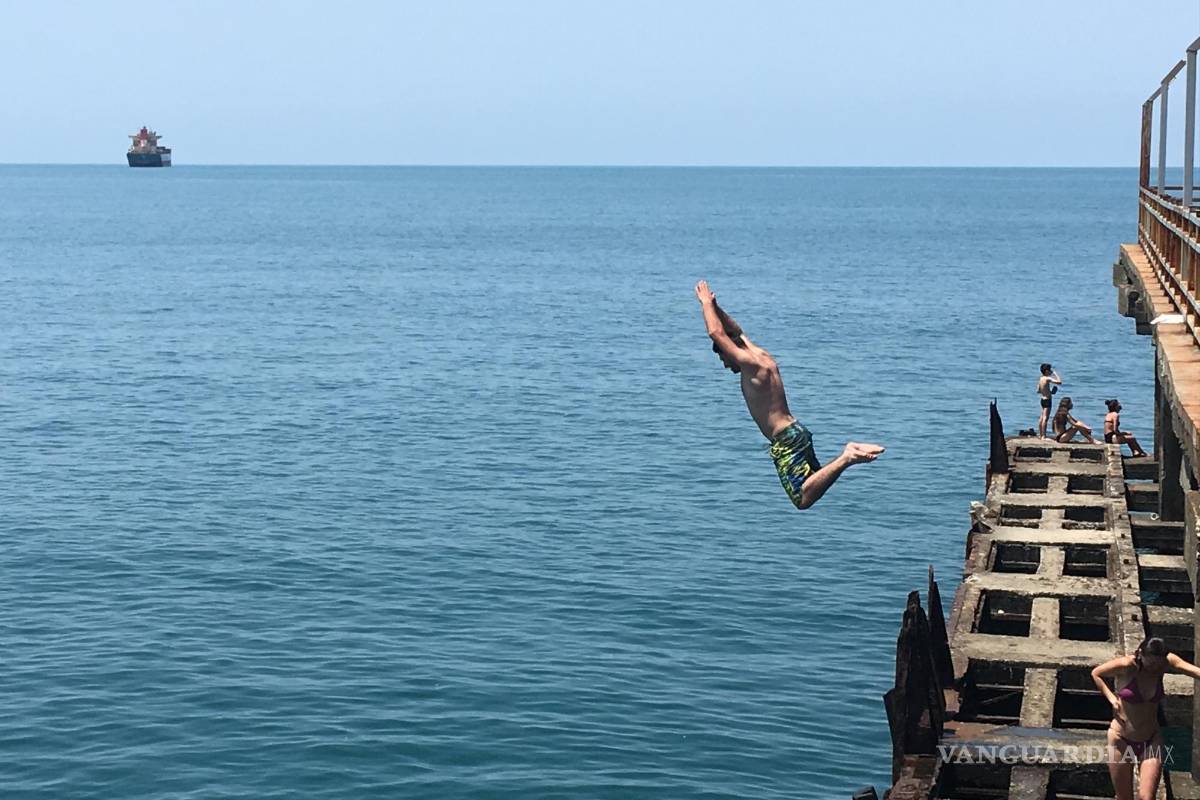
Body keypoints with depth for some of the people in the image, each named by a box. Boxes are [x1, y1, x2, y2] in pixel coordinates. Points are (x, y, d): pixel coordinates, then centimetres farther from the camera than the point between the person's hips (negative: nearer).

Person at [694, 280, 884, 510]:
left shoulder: (750, 364, -13)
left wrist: (706, 303, 1)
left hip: (785, 440, -10)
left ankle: (845, 459, -22)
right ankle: (848, 453, 3)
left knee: (803, 499, -14)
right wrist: (714, 306, 29)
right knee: (813, 485, 21)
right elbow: (738, 332, 30)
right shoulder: (763, 357, 13)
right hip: (797, 432, 10)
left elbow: (716, 333, -13)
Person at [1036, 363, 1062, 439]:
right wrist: (1055, 374, -10)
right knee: (1045, 418, -9)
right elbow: (1059, 382, -23)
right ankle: (1043, 436, -11)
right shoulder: (1047, 379, -16)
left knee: (1042, 418, 16)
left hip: (1043, 399, 9)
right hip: (1047, 400, -9)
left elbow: (1038, 391, 17)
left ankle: (1040, 434, 24)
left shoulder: (1041, 379, 9)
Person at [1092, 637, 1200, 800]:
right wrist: (1111, 697, -10)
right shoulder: (1126, 665, -16)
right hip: (1121, 740, -2)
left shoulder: (1166, 662, -8)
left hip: (1151, 741, 2)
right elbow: (1096, 673, -1)